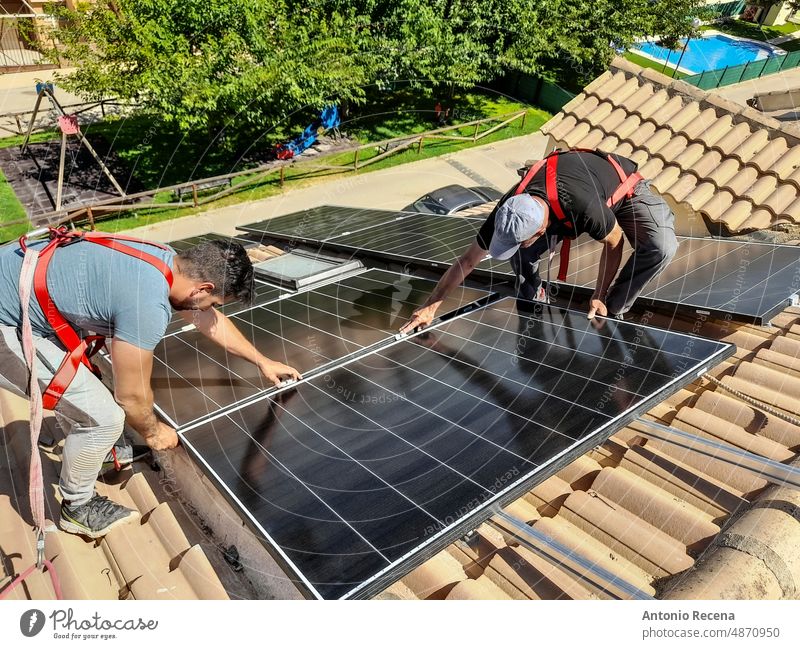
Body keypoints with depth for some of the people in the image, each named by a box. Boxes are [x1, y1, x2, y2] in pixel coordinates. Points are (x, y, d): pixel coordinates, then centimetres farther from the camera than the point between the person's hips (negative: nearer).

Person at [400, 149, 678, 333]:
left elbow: (613, 244, -24)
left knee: (662, 248, -29)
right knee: (520, 252, -22)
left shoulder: (584, 209, -48)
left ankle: (613, 310, -7)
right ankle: (530, 301, 8)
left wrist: (599, 296, -18)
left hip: (623, 184, -3)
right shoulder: (510, 213, -32)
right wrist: (430, 306, -21)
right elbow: (467, 261, -21)